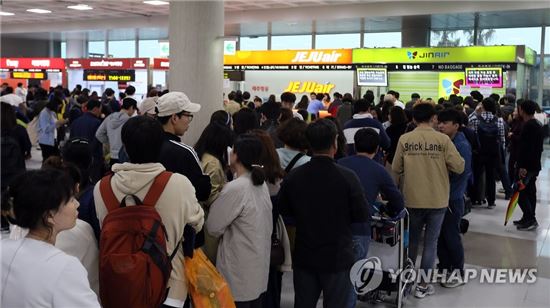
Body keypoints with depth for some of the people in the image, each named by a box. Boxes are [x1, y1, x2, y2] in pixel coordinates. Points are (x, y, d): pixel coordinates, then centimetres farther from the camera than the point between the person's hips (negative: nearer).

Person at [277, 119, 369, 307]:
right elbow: (362, 216, -9)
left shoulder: (293, 177, -10)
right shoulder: (347, 177, -18)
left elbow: (283, 211, 5)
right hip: (337, 257, -3)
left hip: (304, 256, 3)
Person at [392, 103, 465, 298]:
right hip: (437, 200, -1)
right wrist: (441, 164, 8)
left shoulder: (404, 139, -7)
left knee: (411, 240, 19)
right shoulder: (443, 139, -10)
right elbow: (459, 167, -10)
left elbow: (396, 169, -2)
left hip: (412, 199, 1)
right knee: (431, 241, 10)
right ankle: (422, 284, 14)